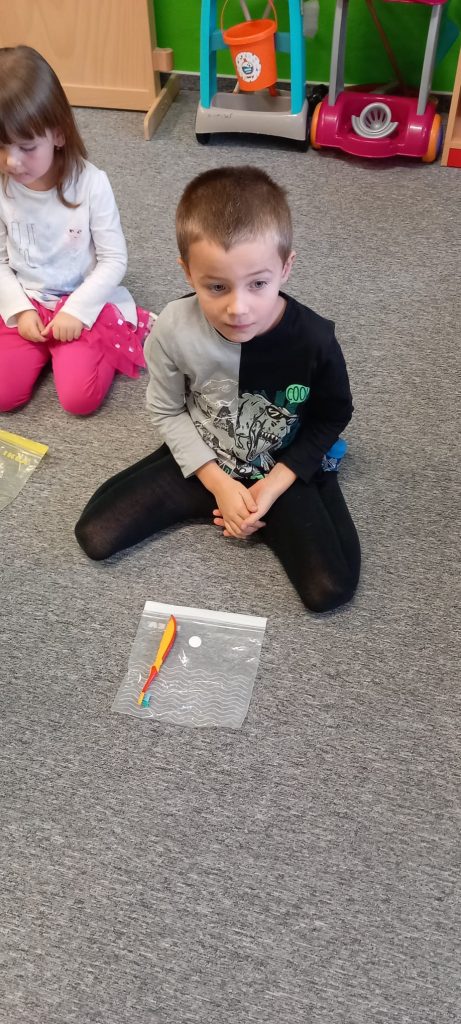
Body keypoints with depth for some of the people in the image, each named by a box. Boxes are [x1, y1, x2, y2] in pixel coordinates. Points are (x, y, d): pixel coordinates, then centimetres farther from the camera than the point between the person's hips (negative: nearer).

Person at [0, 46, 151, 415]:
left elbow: (114, 260, -12)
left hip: (82, 302, -3)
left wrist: (76, 310, -18)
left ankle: (99, 338, 9)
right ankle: (48, 348, 15)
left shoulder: (90, 183, -17)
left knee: (80, 398, -19)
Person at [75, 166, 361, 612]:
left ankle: (258, 514, 7)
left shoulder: (314, 339, -26)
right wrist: (219, 483, -15)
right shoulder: (173, 328, -24)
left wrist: (274, 485, -16)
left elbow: (331, 417, -7)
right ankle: (219, 503, 6)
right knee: (94, 536, -8)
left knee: (329, 590, -18)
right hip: (201, 459, 2)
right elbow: (167, 411, -7)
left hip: (283, 467, -2)